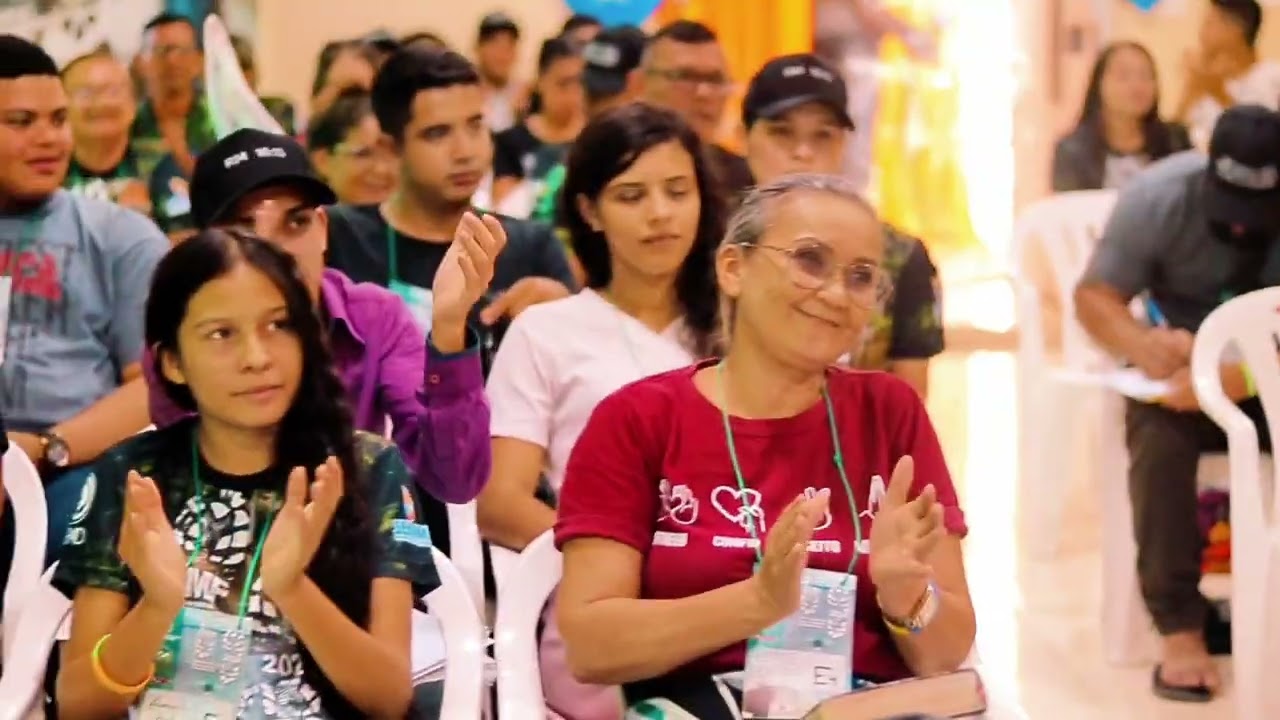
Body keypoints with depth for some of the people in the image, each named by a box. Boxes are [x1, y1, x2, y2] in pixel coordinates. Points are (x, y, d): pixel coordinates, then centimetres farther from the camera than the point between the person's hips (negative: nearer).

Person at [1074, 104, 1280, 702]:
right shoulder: (1159, 196, -15)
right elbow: (1095, 297, -14)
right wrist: (1145, 346, -36)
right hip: (1184, 365, 1)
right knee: (1158, 433, -33)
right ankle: (1180, 625, -30)